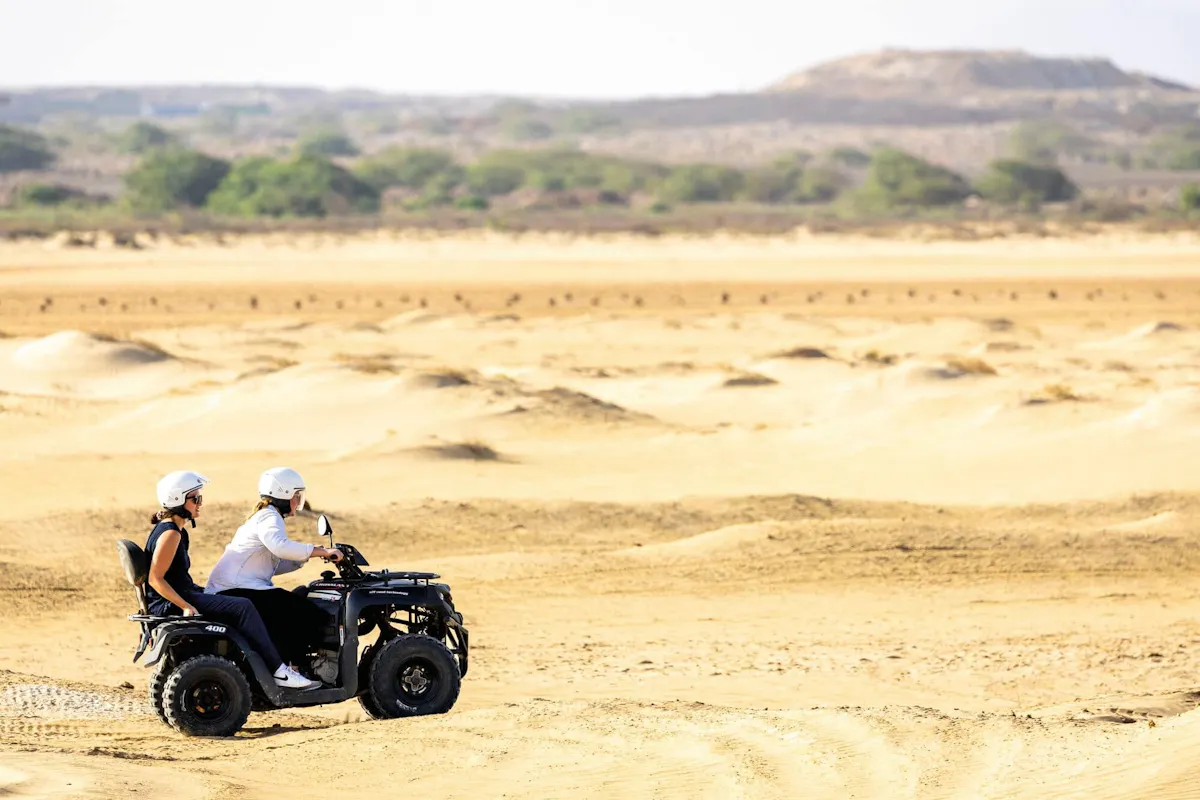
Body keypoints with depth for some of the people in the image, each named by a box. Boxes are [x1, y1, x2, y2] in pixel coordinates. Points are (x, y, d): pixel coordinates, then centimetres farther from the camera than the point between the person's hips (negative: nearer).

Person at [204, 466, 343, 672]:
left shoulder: (263, 516, 24)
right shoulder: (269, 517, -9)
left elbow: (274, 565, 20)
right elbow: (280, 546, -31)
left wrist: (309, 555, 10)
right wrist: (321, 551, -25)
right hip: (236, 590, -11)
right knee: (308, 615, -15)